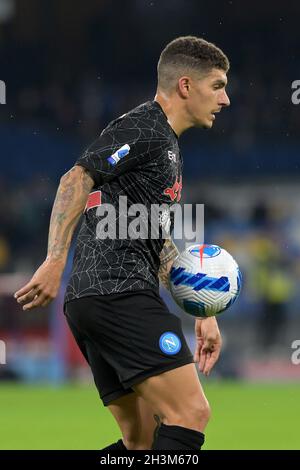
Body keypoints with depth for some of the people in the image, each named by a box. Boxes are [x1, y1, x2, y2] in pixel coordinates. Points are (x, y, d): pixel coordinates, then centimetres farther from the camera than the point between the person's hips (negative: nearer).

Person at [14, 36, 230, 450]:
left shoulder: (166, 146, 27)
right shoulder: (145, 128, -4)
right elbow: (76, 179, -17)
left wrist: (202, 313, 26)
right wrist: (55, 262, -26)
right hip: (119, 291, -10)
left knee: (144, 442, 8)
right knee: (190, 411, -17)